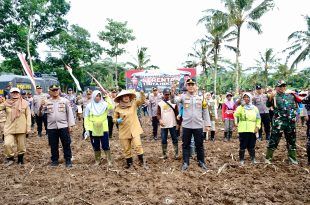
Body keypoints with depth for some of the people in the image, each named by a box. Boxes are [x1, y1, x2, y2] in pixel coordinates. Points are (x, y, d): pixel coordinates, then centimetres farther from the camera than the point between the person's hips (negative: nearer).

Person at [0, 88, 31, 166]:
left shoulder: (25, 103, -1)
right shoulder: (6, 103, 3)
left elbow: (28, 116, -1)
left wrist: (28, 127, -4)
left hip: (21, 128, 0)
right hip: (9, 128, 0)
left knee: (21, 146, 9)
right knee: (7, 144, -12)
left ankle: (20, 159, 31)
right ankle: (10, 158, 14)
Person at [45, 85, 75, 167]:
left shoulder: (65, 101, 3)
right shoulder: (47, 102, 7)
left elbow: (69, 113, 3)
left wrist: (70, 125, -2)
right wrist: (41, 107, -16)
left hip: (63, 126, -1)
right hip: (51, 127, 2)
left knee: (66, 144, 2)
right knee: (53, 145, 11)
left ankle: (68, 160, 14)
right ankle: (54, 160, 25)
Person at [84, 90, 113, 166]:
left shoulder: (104, 104, -3)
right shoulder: (89, 106, 0)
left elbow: (111, 107, -24)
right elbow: (86, 118, 1)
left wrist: (107, 98, -25)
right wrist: (87, 129, -6)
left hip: (103, 129, -1)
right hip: (93, 130, 1)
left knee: (105, 146, 2)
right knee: (95, 146, 12)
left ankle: (109, 161, 16)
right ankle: (97, 160, 29)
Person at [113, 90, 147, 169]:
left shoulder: (134, 103, -1)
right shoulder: (117, 107, -2)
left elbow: (142, 100, -14)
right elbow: (114, 118, 7)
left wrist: (142, 92, -32)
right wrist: (117, 120, -16)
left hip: (135, 129, -1)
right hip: (124, 131, 1)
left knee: (138, 145, -11)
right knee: (126, 149, 10)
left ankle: (142, 161, 10)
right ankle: (129, 162, 31)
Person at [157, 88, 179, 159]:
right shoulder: (160, 103, 2)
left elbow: (177, 113, 2)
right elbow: (158, 114, -1)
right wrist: (160, 120, -18)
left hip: (172, 124, 0)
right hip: (163, 125, 0)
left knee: (175, 139, 6)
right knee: (163, 140, 6)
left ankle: (176, 154, 15)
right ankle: (164, 154, 19)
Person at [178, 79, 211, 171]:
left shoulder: (201, 97, 4)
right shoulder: (183, 97, 0)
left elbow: (205, 111, 7)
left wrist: (207, 124, 4)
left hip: (198, 125, 1)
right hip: (186, 125, -1)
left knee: (199, 145, 11)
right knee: (186, 145, 9)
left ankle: (201, 162, 27)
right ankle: (185, 163, 21)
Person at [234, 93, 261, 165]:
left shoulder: (255, 108, 11)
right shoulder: (240, 107, 1)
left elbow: (258, 118, 16)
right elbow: (236, 115, -17)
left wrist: (257, 126, 4)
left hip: (252, 130, 3)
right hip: (243, 130, -3)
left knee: (252, 146, 11)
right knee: (243, 146, 1)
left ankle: (253, 159, 26)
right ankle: (241, 160, 14)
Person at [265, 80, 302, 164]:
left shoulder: (290, 95, 11)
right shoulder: (274, 96, -4)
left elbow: (300, 101, 23)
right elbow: (268, 105, -20)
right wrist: (270, 97, -35)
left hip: (291, 122, 5)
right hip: (278, 122, -5)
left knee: (292, 140, 16)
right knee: (274, 139, -2)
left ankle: (292, 157, 32)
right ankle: (268, 157, 8)